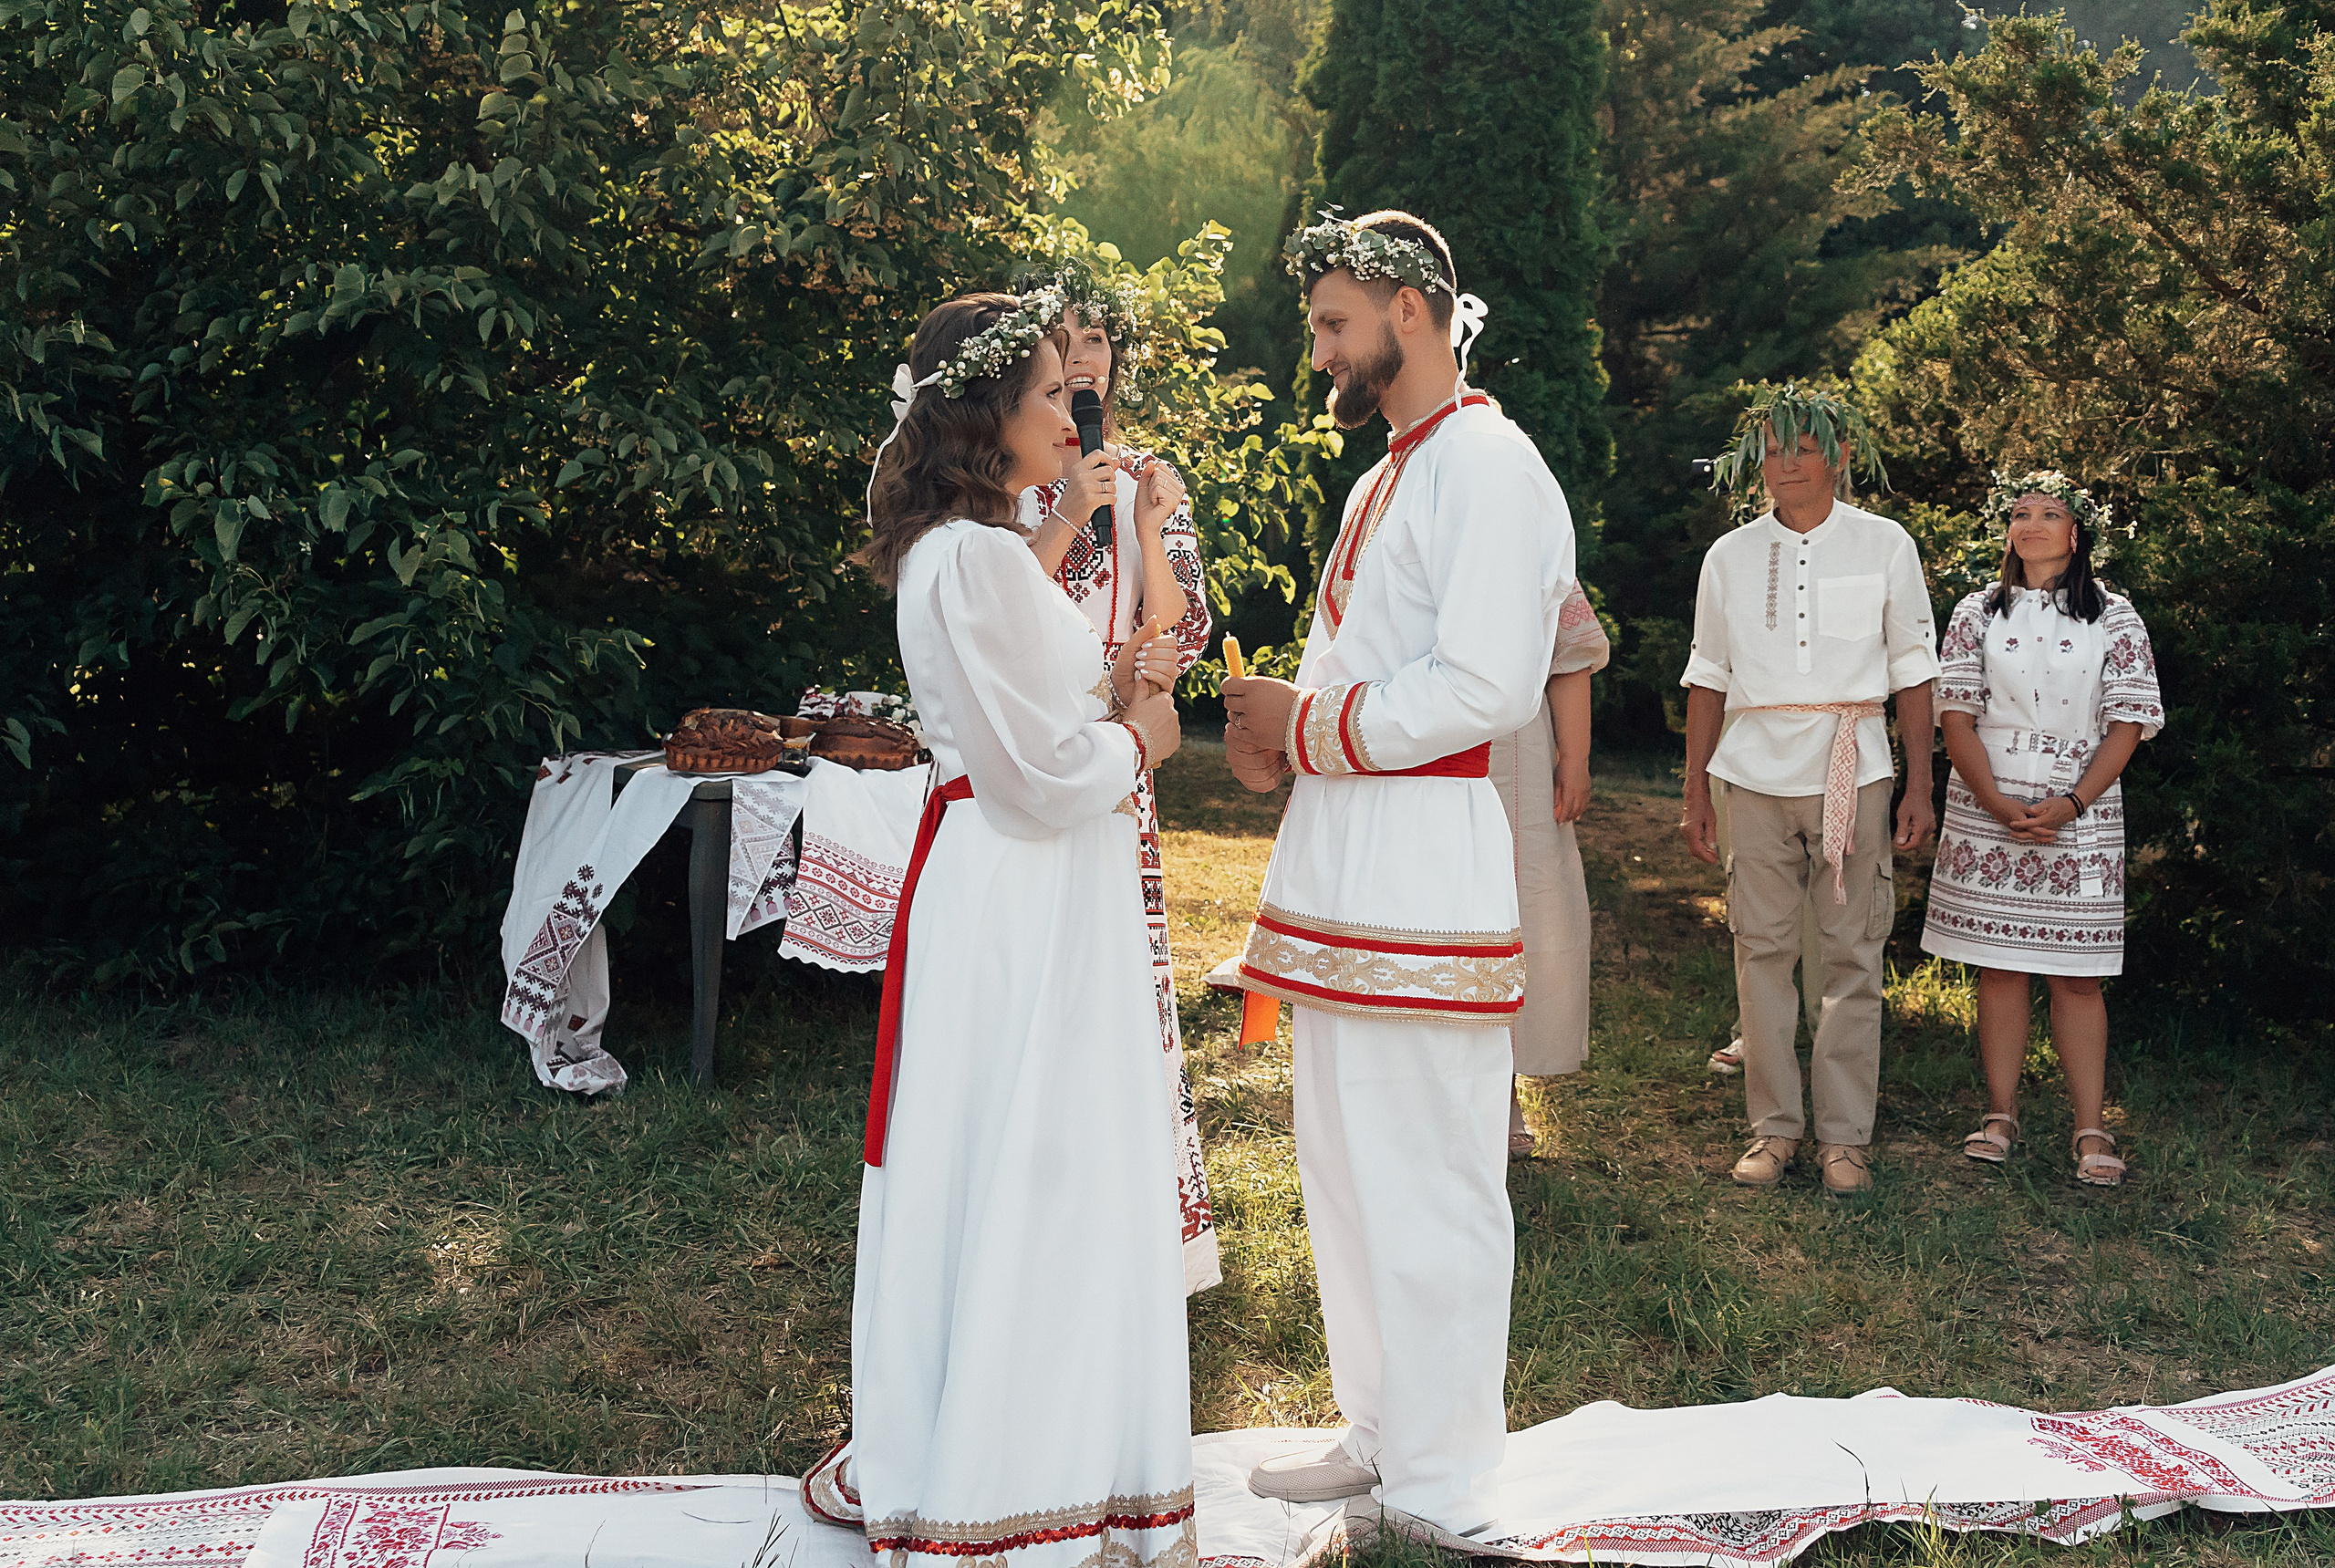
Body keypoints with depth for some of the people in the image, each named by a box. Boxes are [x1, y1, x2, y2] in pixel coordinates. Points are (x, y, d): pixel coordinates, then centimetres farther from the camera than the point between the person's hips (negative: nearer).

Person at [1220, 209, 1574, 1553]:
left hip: (1423, 858, -10)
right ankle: (1384, 1435, 29)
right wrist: (1279, 732, 8)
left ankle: (1445, 1501, 7)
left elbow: (1480, 688, -20)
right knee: (1347, 1166, 16)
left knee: (1428, 1184, -4)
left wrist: (1309, 726, -11)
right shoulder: (1389, 476, 22)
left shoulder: (1487, 465, -10)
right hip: (1345, 855, 10)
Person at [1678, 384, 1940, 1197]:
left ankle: (1845, 1136, 8)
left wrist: (1919, 787, 1)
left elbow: (1912, 671, 6)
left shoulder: (1884, 546, 5)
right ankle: (1773, 1128, 11)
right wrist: (1694, 795, 7)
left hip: (1853, 771, -1)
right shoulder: (1730, 556, 8)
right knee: (1761, 949, 1)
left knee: (1853, 954, -1)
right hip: (1758, 774, 2)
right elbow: (1707, 679, 11)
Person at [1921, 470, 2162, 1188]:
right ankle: (2001, 1114, 11)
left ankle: (2090, 1129, 2)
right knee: (1998, 965, 3)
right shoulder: (1977, 614, 9)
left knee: (2075, 973, -2)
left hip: (2079, 814, -1)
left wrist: (2071, 804, -12)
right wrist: (1996, 802, -11)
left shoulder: (2113, 617, 6)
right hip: (1987, 811, 1)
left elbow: (2128, 723, 0)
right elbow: (1956, 713, 2)